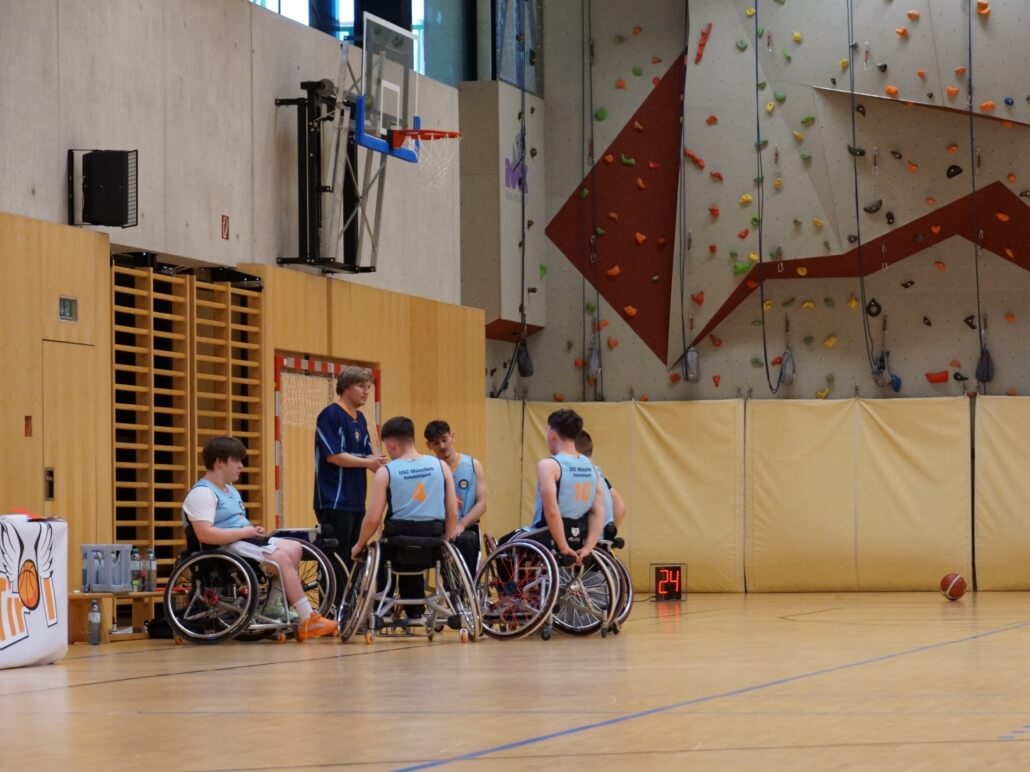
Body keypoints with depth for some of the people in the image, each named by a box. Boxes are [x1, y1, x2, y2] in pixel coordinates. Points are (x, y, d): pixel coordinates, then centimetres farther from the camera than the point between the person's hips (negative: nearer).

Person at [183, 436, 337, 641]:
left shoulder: (230, 490, 22)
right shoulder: (202, 493, -12)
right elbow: (205, 534, -24)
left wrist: (253, 530, 4)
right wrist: (245, 532, -19)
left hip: (242, 541, 10)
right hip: (226, 548, -10)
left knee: (293, 548, -7)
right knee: (282, 559, -22)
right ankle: (307, 620, -17)